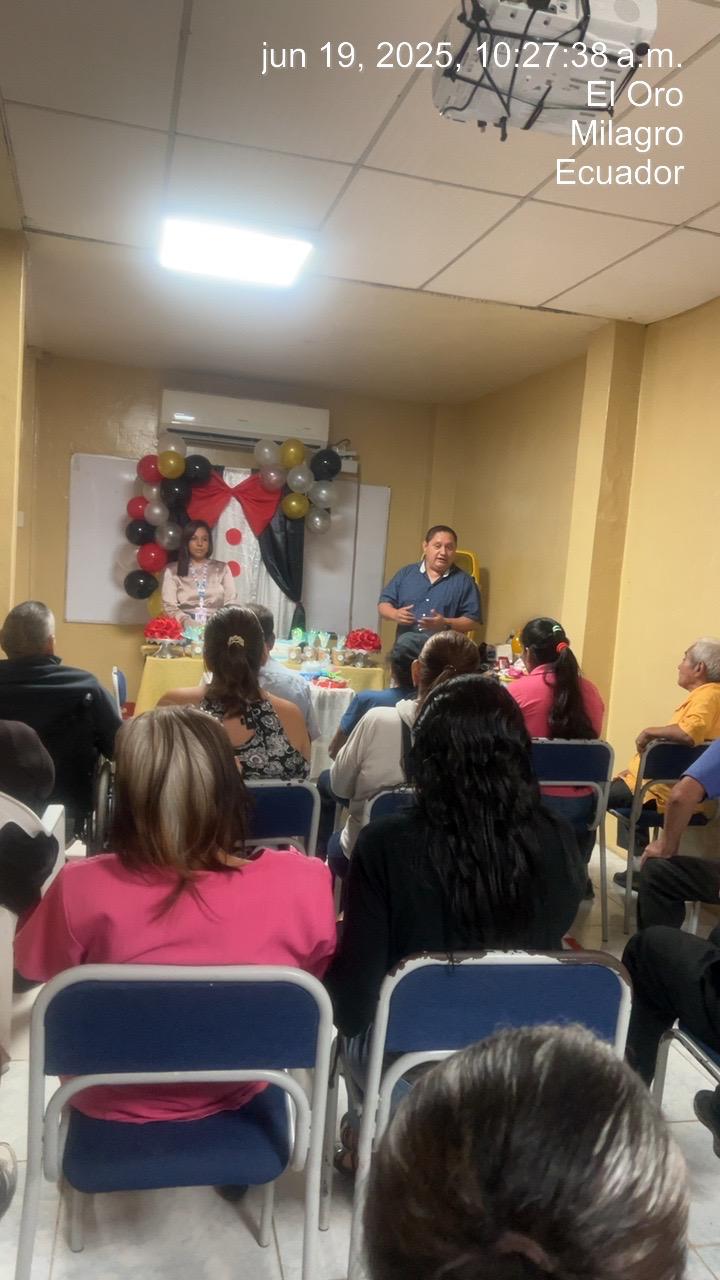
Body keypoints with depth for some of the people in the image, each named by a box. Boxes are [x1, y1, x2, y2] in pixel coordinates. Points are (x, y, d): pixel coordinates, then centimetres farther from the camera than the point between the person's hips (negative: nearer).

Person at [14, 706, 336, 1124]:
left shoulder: (83, 889, -32)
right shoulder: (302, 883, -30)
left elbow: (32, 964, -8)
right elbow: (319, 967, -6)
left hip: (113, 1106, 0)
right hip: (236, 1098, 1)